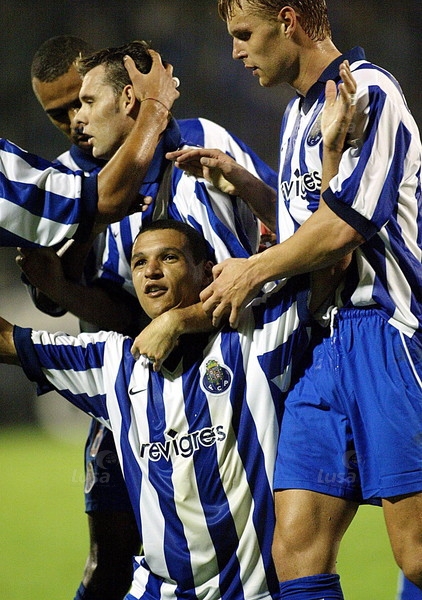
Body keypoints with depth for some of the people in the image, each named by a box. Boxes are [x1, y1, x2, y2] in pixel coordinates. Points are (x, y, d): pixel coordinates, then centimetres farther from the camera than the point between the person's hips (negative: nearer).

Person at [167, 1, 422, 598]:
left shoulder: (366, 91, -8)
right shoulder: (298, 114, 22)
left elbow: (341, 226, -13)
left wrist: (253, 271, 1)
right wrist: (240, 180, 19)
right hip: (324, 341, 9)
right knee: (297, 550, -4)